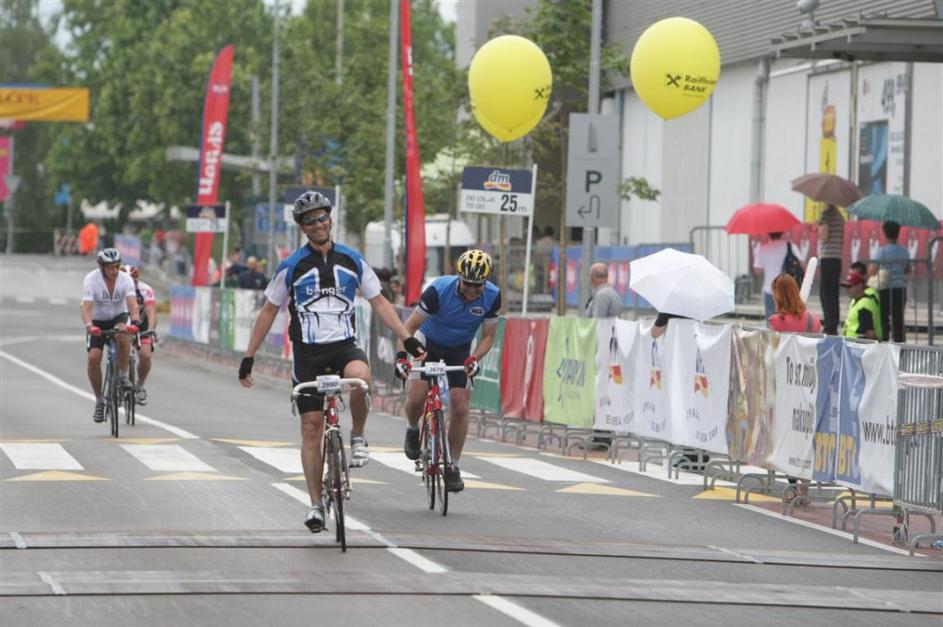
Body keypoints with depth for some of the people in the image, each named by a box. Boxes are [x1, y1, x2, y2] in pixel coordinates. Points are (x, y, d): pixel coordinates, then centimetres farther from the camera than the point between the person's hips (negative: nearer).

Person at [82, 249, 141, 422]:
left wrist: (134, 322, -50)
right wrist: (89, 326, -52)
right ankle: (99, 400, 1)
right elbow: (87, 307, -32)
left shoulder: (125, 279, -19)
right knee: (93, 357, -17)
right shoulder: (91, 280, -23)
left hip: (118, 317, 0)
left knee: (122, 333, -36)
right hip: (98, 321, 0)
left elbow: (132, 303, -30)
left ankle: (123, 375, -18)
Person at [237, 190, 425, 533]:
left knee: (360, 376, -35)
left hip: (344, 346, 0)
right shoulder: (291, 267, 0)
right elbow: (269, 312, 7)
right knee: (311, 427, -3)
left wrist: (407, 338, -2)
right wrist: (248, 357, 4)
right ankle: (315, 504, 5)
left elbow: (379, 302, 8)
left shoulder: (352, 260, 4)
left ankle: (358, 437, -9)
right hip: (308, 352, 0)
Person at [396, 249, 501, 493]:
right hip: (429, 343, -2)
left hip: (460, 350, 2)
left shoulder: (492, 296, -22)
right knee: (415, 398, -19)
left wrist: (474, 359, -29)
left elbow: (488, 336, -11)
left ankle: (453, 466, 5)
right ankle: (413, 431, 15)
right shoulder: (440, 290, -30)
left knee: (460, 408, -9)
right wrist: (402, 356, -38)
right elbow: (409, 326, -24)